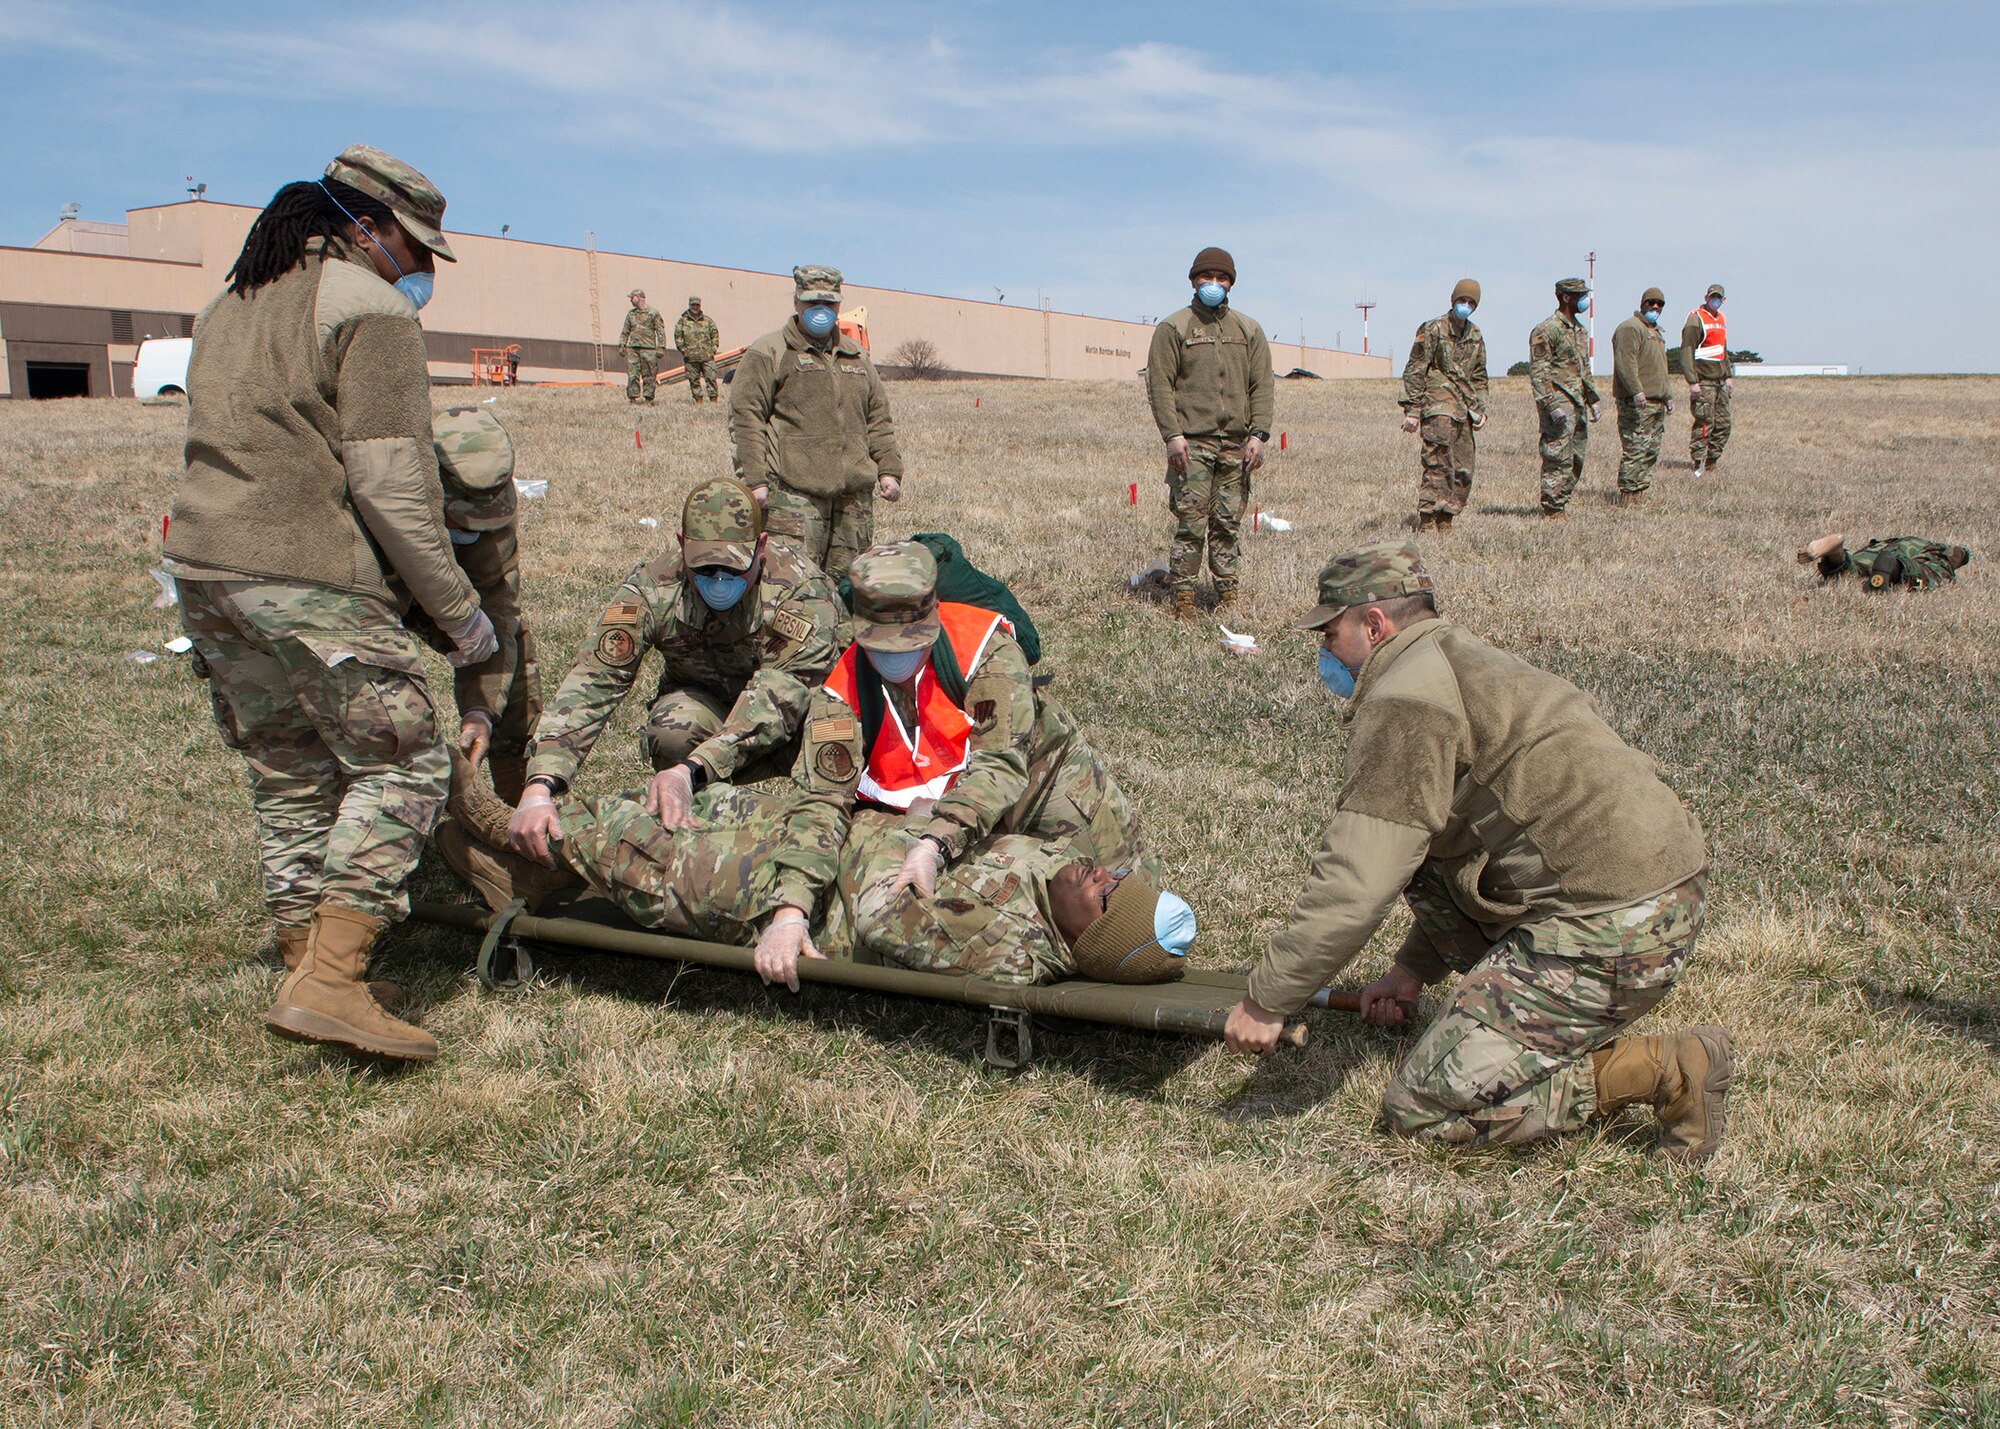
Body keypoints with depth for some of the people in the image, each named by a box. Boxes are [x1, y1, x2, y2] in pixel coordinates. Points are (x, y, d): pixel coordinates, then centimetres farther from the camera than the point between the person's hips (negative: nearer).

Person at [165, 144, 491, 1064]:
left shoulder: (227, 308, 21)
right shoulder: (368, 308, -7)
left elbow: (233, 450, 19)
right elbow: (388, 479, -14)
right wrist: (456, 607, -10)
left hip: (205, 564, 9)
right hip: (313, 578, -9)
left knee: (288, 778, 15)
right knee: (399, 765, -4)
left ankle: (304, 969, 22)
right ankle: (330, 984, -11)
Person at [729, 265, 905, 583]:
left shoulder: (857, 357, 22)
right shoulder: (768, 353, 1)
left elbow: (878, 419, 25)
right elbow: (745, 417, -5)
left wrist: (889, 469, 14)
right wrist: (754, 479, -13)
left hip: (856, 494, 6)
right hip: (794, 494, -6)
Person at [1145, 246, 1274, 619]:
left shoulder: (1249, 330, 16)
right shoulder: (1173, 329, 5)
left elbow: (1261, 386, 12)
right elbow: (1160, 385, -1)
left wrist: (1259, 434, -1)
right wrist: (1172, 434, -12)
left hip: (1237, 445, 3)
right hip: (1191, 444, -3)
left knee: (1229, 524, 5)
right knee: (1191, 524, -6)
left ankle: (1228, 597, 12)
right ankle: (1183, 600, 0)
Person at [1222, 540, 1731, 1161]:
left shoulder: (1404, 699, -11)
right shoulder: (1464, 663, 22)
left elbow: (1353, 885, -17)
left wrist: (1265, 999, -6)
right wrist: (1412, 969, 28)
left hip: (1611, 925, -10)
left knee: (1420, 1108, -3)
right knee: (1425, 853, 22)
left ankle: (1657, 1067, -5)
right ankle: (1550, 1027, 15)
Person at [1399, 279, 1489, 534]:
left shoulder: (1476, 337, 17)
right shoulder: (1433, 330, -3)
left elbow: (1479, 378, 25)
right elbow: (1414, 371, -6)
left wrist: (1480, 410, 13)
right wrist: (1411, 410, -11)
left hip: (1463, 413, 7)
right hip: (1438, 409, -7)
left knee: (1463, 472, 5)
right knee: (1438, 466, -13)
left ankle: (1444, 523, 11)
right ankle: (1427, 524, -12)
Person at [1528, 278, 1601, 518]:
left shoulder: (1580, 330, 18)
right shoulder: (1546, 330, -10)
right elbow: (1537, 372, -15)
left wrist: (1592, 399, 23)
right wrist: (1551, 405, -21)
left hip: (1579, 404, 9)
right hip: (1559, 403, -9)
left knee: (1576, 460, 9)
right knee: (1558, 459, -9)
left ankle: (1562, 502, 17)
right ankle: (1553, 510, -4)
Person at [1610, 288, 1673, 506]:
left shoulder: (1656, 332, 25)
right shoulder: (1630, 328, -7)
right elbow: (1625, 363, -20)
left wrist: (1667, 397, 31)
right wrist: (1636, 391, -29)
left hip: (1656, 403, 10)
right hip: (1636, 404, -10)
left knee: (1651, 451, 9)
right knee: (1635, 449, -12)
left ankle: (1640, 494, 13)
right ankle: (1628, 495, -10)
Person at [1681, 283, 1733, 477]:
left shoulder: (1721, 319, 19)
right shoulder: (1696, 319, -7)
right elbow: (1686, 351, -14)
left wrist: (1729, 375, 21)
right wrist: (1692, 381, -20)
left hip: (1720, 380, 8)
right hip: (1704, 380, -8)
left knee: (1723, 424, 7)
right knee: (1704, 423, -10)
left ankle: (1712, 462, 15)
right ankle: (1698, 465, -6)